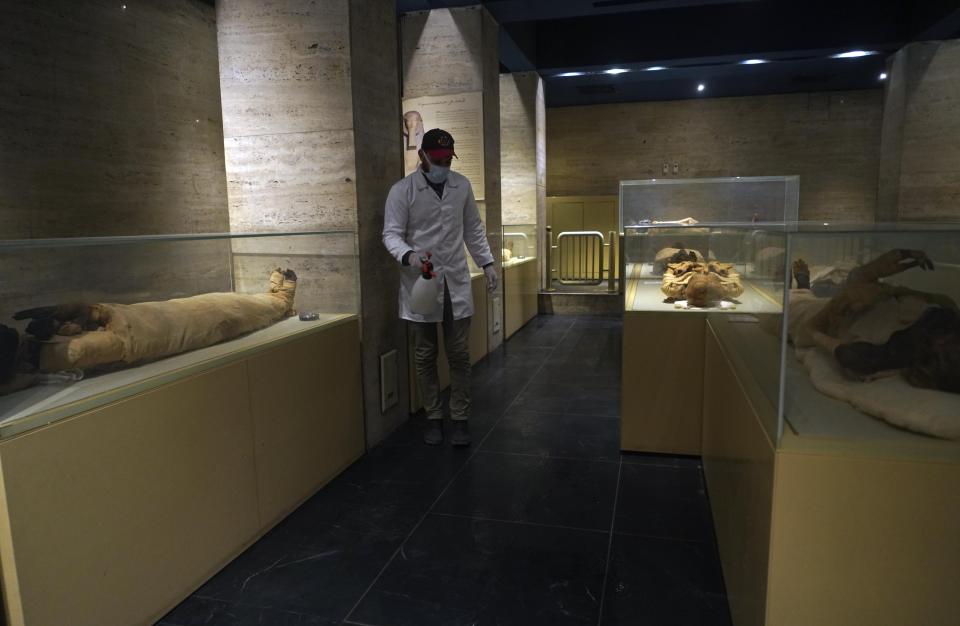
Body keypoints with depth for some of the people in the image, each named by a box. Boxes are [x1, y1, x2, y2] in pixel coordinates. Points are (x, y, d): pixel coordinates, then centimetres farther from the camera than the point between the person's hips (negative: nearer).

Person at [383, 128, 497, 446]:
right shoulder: (402, 190, -6)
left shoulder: (462, 185, 7)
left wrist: (487, 263, 9)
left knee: (459, 355, 5)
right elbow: (391, 233, -9)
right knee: (425, 356, 8)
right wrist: (408, 255, -29)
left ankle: (460, 418, 17)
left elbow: (473, 229, 14)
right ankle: (433, 417, 23)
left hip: (456, 282, 3)